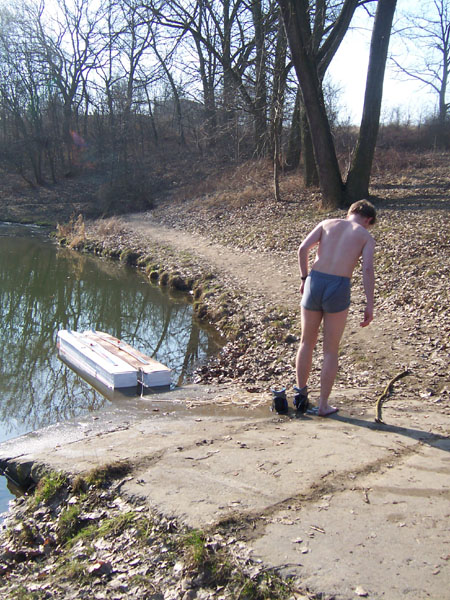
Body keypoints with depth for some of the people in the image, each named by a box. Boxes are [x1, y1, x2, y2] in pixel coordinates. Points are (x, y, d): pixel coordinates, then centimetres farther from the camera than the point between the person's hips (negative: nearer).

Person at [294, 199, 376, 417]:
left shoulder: (327, 223, 15)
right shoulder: (366, 236, 9)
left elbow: (303, 248, 2)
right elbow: (367, 269, -6)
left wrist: (304, 278, 12)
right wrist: (369, 305, -5)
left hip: (314, 284, 2)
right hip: (339, 290, -2)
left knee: (307, 343, 22)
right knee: (331, 351, 12)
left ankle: (300, 393, 28)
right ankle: (323, 405, 18)